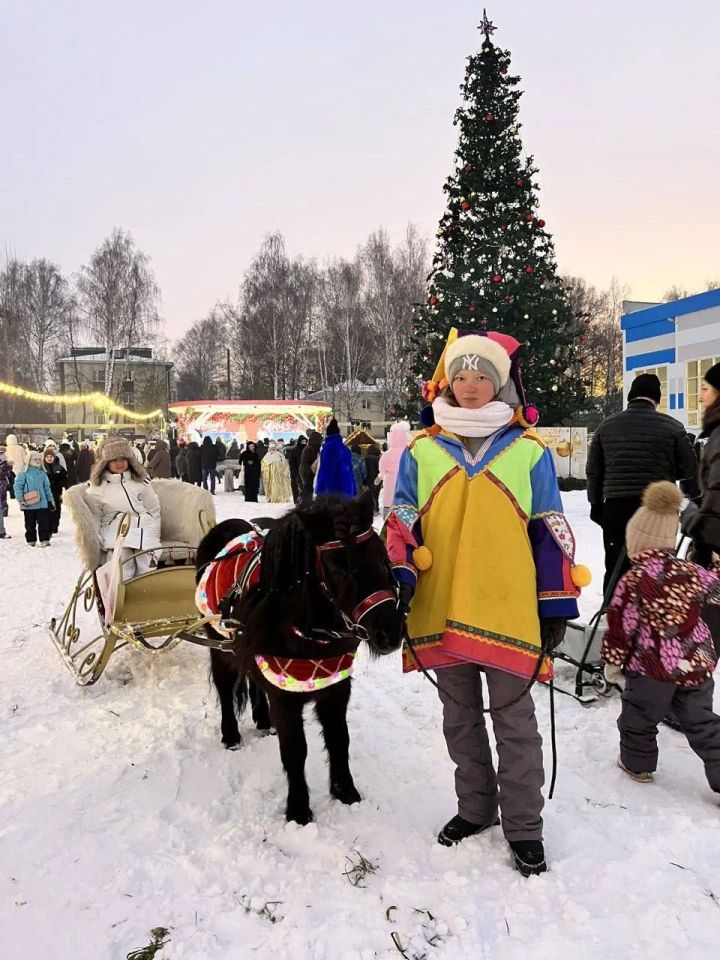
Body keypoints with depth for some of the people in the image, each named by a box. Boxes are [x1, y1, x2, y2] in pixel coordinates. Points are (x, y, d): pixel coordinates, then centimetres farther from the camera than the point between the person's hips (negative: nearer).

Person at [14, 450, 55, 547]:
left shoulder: (42, 473, 8)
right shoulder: (23, 473, -5)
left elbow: (47, 487, 14)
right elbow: (18, 486, -7)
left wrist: (51, 499, 14)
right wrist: (20, 499, -13)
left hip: (42, 503, 3)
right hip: (29, 504, -3)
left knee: (44, 522, 0)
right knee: (30, 524, 8)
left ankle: (44, 540, 5)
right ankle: (31, 540, 18)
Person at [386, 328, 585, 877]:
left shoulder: (530, 452, 1)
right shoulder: (422, 452, 4)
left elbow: (550, 531, 3)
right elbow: (401, 521, 6)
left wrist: (557, 605, 1)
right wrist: (399, 576, -9)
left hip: (509, 615, -2)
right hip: (440, 614, 3)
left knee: (514, 723, 10)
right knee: (461, 719, 18)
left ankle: (524, 827, 29)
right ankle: (475, 807, 38)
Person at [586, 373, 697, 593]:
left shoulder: (607, 425, 5)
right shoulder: (672, 427, -3)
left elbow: (593, 471, 8)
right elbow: (689, 468, 2)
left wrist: (596, 505, 17)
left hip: (615, 507, 2)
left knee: (616, 568, 9)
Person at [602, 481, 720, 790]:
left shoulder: (633, 581, -16)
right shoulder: (694, 573, -3)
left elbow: (620, 626, -12)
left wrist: (611, 661, 2)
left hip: (652, 667, -4)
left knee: (638, 718, 17)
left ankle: (637, 763, 32)